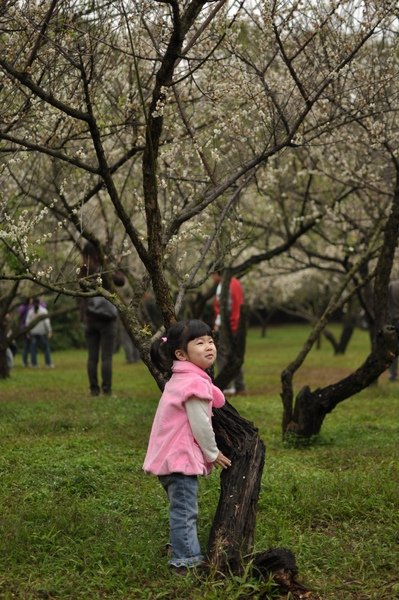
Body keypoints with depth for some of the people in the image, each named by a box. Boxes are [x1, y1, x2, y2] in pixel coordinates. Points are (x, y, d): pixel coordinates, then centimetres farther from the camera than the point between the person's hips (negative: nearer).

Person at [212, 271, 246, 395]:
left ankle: (228, 387, -13)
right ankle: (240, 387, 15)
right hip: (236, 326, 10)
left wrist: (218, 324, -17)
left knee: (222, 355, -8)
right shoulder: (236, 283, 17)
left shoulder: (224, 285, -12)